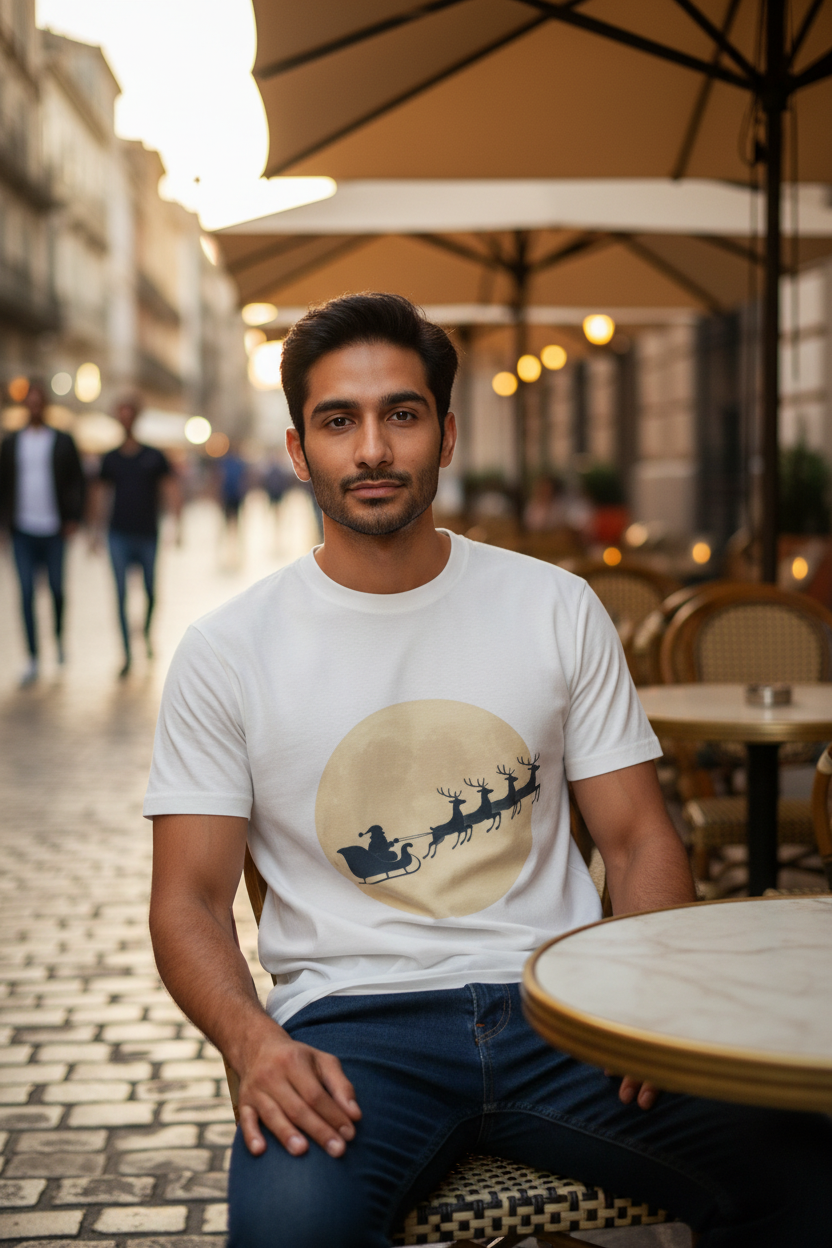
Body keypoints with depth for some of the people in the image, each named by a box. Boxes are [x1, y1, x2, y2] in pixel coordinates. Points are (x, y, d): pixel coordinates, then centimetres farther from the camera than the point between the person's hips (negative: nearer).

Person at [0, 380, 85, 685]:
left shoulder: (63, 441, 3)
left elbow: (76, 481, 3)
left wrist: (73, 518, -6)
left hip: (53, 530, -1)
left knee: (56, 589, 7)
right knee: (26, 594, -2)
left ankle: (59, 636, 35)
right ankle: (33, 659, 2)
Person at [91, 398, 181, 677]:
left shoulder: (154, 457, 1)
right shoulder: (111, 459, 6)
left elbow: (172, 489, 1)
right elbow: (102, 494, 14)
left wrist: (177, 521, -10)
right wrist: (97, 532, 12)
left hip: (147, 535, 0)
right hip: (119, 536, 1)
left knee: (150, 592, 8)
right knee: (121, 594, -5)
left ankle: (147, 633, 37)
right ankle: (127, 653, -2)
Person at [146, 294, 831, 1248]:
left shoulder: (557, 609, 10)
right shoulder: (227, 651, 4)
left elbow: (638, 839, 10)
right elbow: (188, 900, 3)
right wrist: (255, 1043, -17)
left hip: (555, 1000, 2)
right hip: (352, 1020, -2)